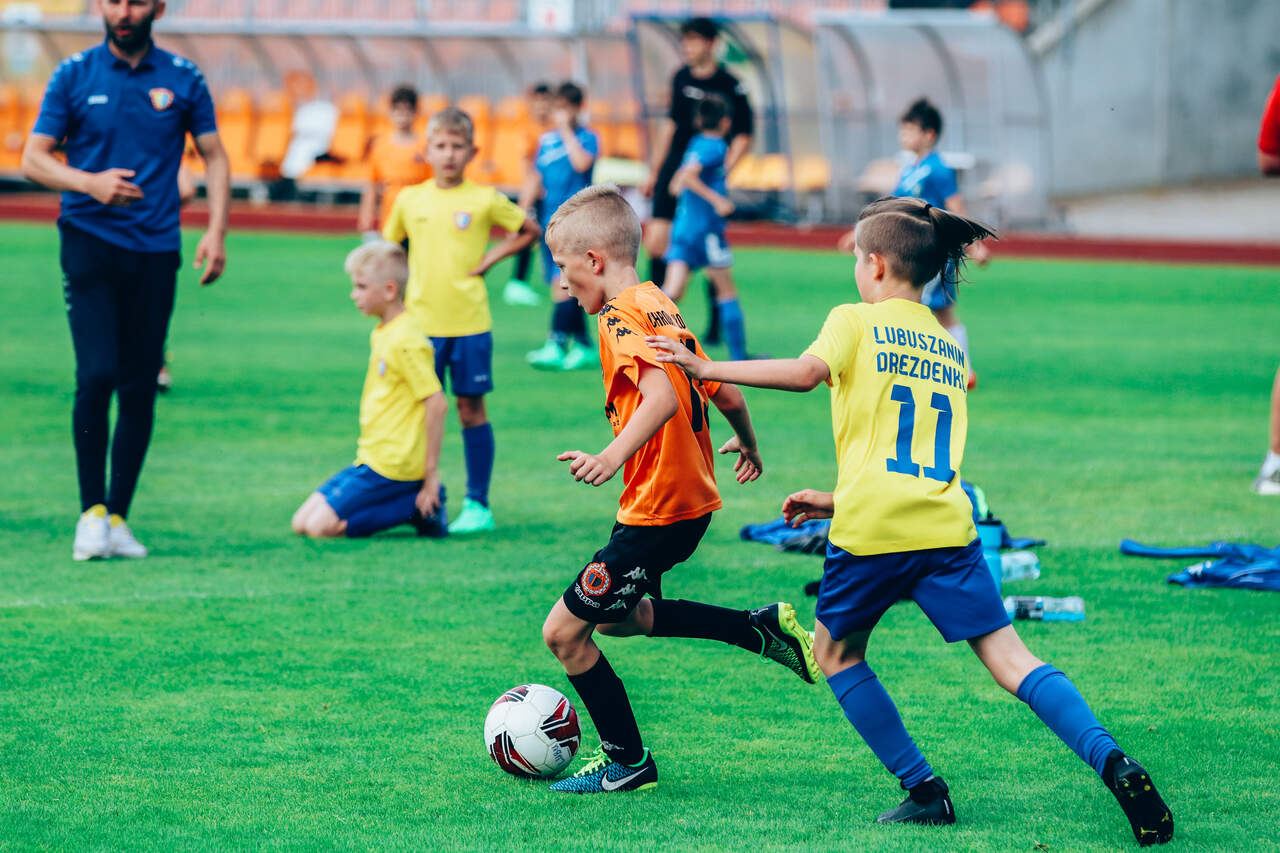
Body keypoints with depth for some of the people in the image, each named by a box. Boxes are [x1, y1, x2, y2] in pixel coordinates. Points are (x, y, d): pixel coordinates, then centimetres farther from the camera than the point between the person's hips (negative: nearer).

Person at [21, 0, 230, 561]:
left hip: (156, 248, 2)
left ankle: (119, 516, 11)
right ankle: (91, 510, -5)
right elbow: (33, 158, 2)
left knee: (140, 389, 2)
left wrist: (216, 231, 0)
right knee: (96, 375, -16)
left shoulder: (183, 79, 7)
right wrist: (91, 183, -16)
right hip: (90, 241, -2)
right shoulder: (74, 75, 3)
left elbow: (214, 156, 13)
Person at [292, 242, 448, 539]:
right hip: (372, 458, 10)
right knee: (301, 523, 7)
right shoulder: (381, 334, 14)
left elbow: (437, 404, -20)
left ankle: (419, 507, -9)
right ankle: (414, 501, 3)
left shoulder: (405, 341, -16)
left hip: (391, 466, -10)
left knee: (321, 526, -17)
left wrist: (431, 474, -18)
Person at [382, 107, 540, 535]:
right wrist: (400, 290, 6)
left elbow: (531, 230, 9)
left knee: (471, 408, 3)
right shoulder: (410, 199, 4)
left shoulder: (484, 199, -3)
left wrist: (490, 259, 0)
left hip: (470, 322, -2)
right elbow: (389, 247, 18)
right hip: (421, 321, 2)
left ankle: (477, 505, 8)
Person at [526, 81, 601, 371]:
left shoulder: (587, 138, -2)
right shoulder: (546, 140, 14)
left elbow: (581, 163, -21)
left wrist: (566, 130, -13)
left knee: (562, 280, -16)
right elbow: (537, 179, 20)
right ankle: (583, 346, 12)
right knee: (563, 284, 7)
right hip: (551, 218, 6)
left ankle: (556, 345, -18)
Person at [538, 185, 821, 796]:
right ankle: (764, 629, 23)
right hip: (693, 499, 10)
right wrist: (748, 446, 36)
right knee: (622, 616, 28)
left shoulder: (620, 317, -17)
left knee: (564, 633, -1)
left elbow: (662, 397, -33)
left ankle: (627, 762, 8)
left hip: (656, 511, -10)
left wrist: (613, 457, -46)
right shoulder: (662, 308, 11)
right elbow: (726, 395, 17)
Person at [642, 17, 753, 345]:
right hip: (674, 171, 5)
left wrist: (722, 172, -15)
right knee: (656, 242, -4)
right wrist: (654, 172, 19)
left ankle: (716, 327, 13)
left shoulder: (729, 87, -7)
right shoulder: (681, 78, 9)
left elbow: (743, 134, -6)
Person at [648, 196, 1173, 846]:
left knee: (835, 651, 17)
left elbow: (806, 373, -15)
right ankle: (1112, 763, -22)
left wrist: (708, 369, -8)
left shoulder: (856, 322, 5)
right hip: (945, 524, 4)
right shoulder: (949, 350, 23)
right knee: (1007, 655, -2)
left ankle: (923, 790, 10)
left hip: (871, 527, -4)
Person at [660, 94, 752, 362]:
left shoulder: (696, 144, 13)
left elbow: (676, 185, 18)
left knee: (673, 290, -3)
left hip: (682, 226, 7)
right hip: (706, 227, -7)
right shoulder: (715, 147, -11)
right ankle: (738, 355, 13)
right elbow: (687, 176, -25)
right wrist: (716, 200, -25)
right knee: (727, 291, 7)